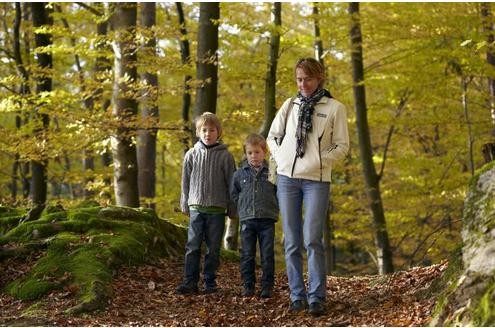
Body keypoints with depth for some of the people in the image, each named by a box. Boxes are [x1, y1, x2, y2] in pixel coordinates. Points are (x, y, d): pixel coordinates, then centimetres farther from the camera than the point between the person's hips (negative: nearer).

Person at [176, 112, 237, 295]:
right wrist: (185, 204, 9)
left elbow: (231, 183, 2)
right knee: (192, 247, -2)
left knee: (213, 249, 4)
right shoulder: (192, 154, 6)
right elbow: (186, 181, 11)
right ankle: (190, 281, 1)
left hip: (217, 209, -1)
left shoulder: (225, 156, 0)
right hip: (196, 207, 1)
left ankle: (210, 282, 12)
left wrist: (232, 209, 1)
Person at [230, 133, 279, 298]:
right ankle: (248, 286, 11)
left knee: (267, 255, 2)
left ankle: (267, 286, 7)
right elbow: (233, 193, 16)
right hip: (247, 220, 2)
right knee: (247, 255, 4)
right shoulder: (240, 173, 6)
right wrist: (243, 206, 7)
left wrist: (274, 207, -4)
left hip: (267, 219, -2)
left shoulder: (271, 172, 0)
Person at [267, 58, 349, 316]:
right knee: (292, 242, 4)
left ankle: (317, 297, -7)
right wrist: (279, 158, 5)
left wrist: (319, 161, -9)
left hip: (317, 180, -3)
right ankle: (297, 296, 9)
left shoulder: (334, 108, 1)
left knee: (313, 240, -11)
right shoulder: (290, 105, 10)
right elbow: (273, 136, 20)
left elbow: (342, 146, 1)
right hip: (287, 178, 3)